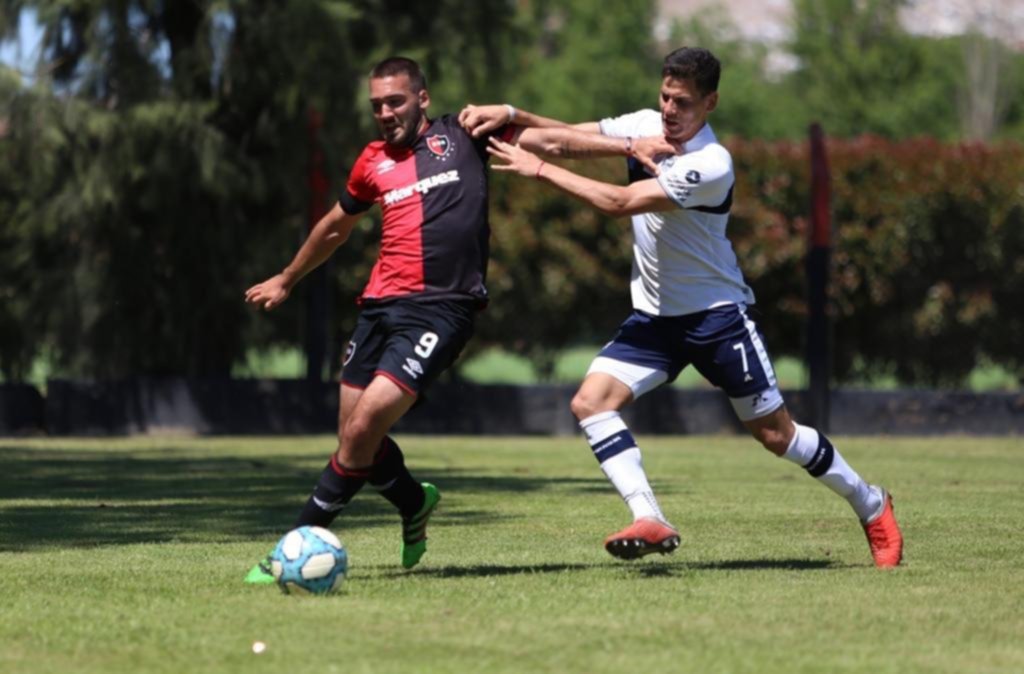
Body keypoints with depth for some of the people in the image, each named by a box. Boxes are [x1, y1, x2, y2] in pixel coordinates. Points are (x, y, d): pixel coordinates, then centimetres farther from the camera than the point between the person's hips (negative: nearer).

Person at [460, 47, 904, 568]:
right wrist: (509, 115, -20)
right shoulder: (646, 126, -2)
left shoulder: (710, 165, -24)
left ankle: (873, 508, 21)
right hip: (654, 316, 6)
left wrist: (538, 170, -25)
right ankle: (650, 520, -20)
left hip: (717, 314, -6)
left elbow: (620, 202, -27)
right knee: (591, 401, -15)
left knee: (774, 433, 0)